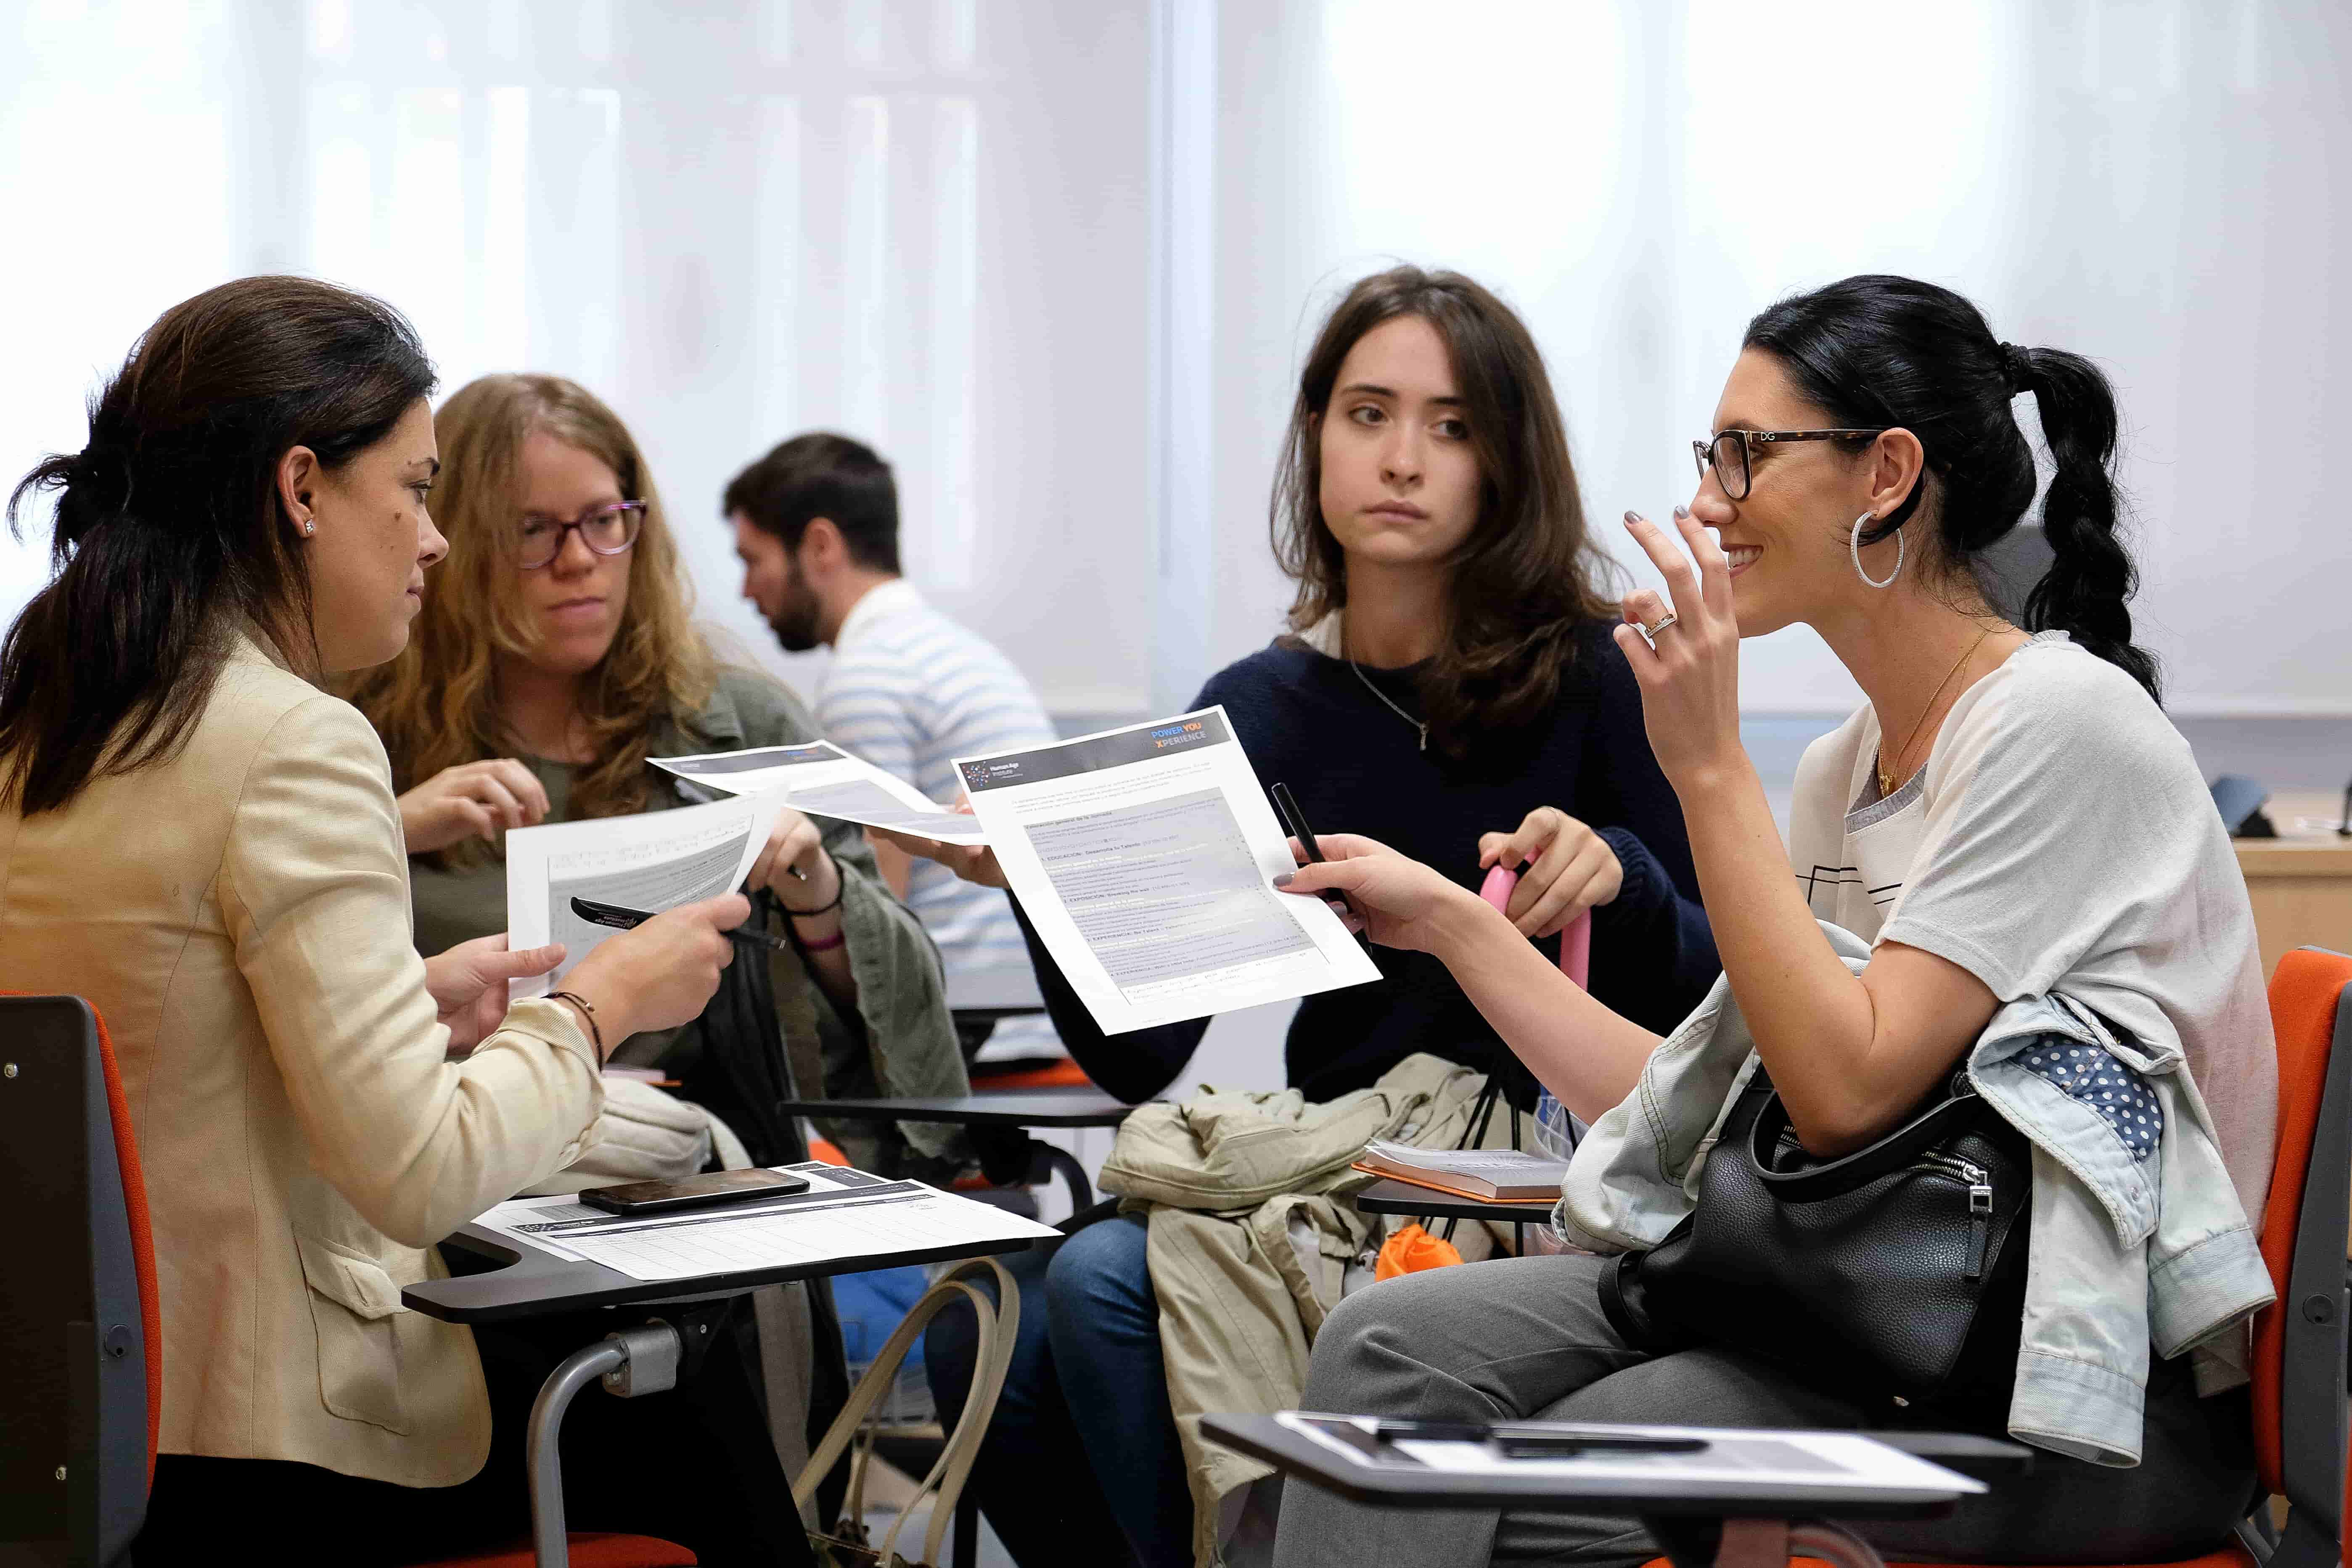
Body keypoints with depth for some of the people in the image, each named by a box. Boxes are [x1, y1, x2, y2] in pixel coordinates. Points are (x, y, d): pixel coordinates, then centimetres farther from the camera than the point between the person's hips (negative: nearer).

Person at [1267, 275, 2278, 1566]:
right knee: (1394, 1347, -12)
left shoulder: (2059, 723, -13)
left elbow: (1847, 1092, -20)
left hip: (2091, 1390, -8)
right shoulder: (1843, 769, 14)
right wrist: (1448, 920, 16)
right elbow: (1703, 1109, 13)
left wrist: (1708, 766, -17)